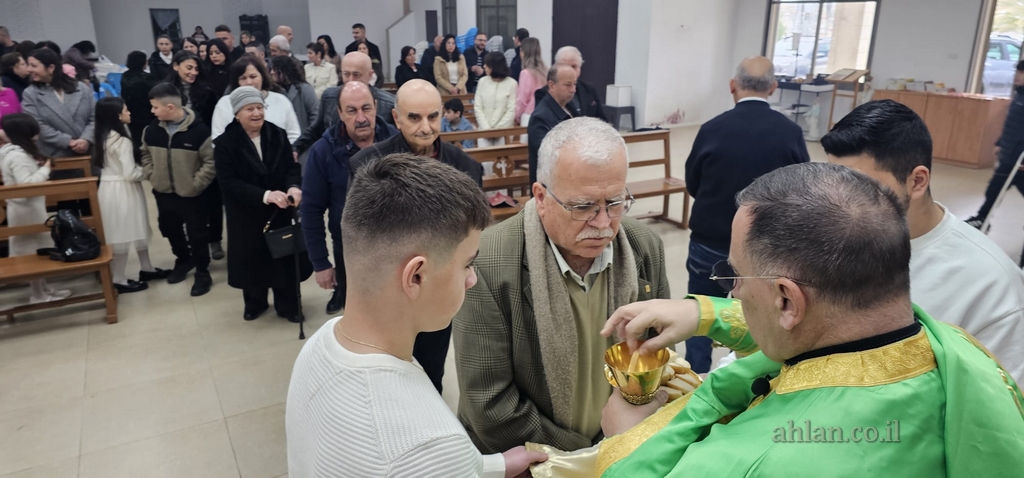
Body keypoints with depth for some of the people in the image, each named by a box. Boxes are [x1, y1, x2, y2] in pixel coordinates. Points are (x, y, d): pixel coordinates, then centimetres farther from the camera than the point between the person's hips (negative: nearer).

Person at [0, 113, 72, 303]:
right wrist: (45, 169, -17)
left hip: (25, 207, 10)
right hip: (27, 209, -10)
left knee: (33, 249, 16)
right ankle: (39, 294, 9)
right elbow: (27, 185, -27)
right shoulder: (18, 156, -21)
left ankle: (43, 288, 26)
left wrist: (39, 167, 6)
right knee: (34, 251, 0)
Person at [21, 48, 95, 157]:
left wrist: (86, 139, -15)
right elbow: (38, 126, -6)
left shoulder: (82, 89, 9)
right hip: (54, 157, -1)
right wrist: (68, 142, -16)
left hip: (87, 153, 2)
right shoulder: (30, 94, 4)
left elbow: (94, 118, 3)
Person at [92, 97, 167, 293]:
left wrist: (139, 168, 15)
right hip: (122, 190, -9)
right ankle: (119, 281, 8)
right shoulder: (122, 141, -19)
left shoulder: (103, 138, 9)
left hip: (108, 187, 9)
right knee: (123, 234, 0)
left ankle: (146, 269, 28)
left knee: (134, 230, 17)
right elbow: (130, 174, -21)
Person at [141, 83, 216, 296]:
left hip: (192, 195, -5)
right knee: (170, 229, 21)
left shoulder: (199, 130, -19)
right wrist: (151, 176, 4)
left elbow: (211, 162, -14)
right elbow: (146, 155, 15)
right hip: (163, 193, 6)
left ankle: (202, 272, 22)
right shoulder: (152, 130, -2)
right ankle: (183, 260, 44)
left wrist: (196, 184, -15)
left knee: (197, 234, 5)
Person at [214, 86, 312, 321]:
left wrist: (294, 187, -27)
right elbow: (228, 183, -16)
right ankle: (255, 301, 37)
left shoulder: (278, 135, -1)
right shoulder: (225, 143, -9)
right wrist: (265, 195, -28)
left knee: (285, 257, 6)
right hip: (246, 215, -1)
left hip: (279, 211, 1)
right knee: (252, 260, 12)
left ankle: (287, 304, 26)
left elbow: (292, 167, -3)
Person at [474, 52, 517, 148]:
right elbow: (477, 108, 3)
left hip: (504, 130, -2)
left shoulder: (512, 83, -3)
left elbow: (512, 110, -6)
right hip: (485, 130, 2)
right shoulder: (482, 81, 6)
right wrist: (486, 128, -8)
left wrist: (498, 129, -12)